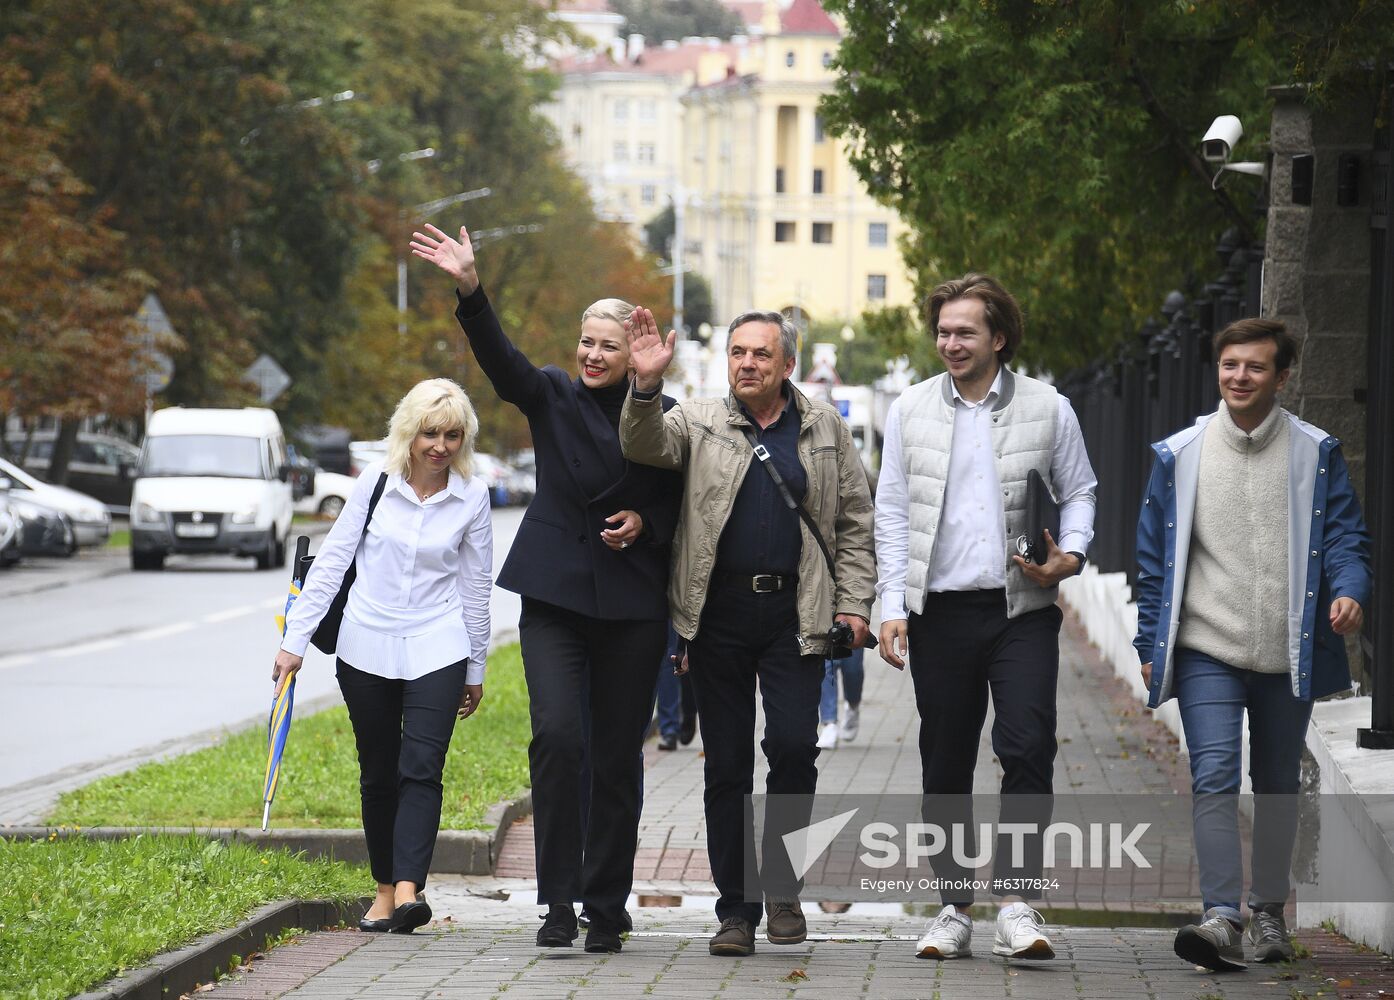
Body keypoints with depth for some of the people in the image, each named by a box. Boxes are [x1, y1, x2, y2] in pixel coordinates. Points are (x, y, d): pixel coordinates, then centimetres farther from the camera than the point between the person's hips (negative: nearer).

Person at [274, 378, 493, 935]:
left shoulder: (472, 498, -1)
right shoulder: (376, 483, -3)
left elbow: (476, 585, 8)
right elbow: (332, 560, 1)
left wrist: (476, 668, 12)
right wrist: (296, 639, -2)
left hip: (436, 650, -1)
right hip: (366, 647, 1)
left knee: (421, 769, -14)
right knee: (378, 774, 8)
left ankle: (408, 890, -24)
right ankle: (385, 889, 19)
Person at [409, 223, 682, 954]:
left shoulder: (660, 415, 2)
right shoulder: (553, 397, 3)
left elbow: (683, 502, 12)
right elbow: (500, 359, -16)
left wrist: (644, 523, -9)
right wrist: (469, 290, -32)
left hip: (632, 604, 0)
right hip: (555, 593, 0)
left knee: (617, 757, 5)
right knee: (556, 736, -17)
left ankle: (607, 908, 16)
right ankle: (558, 902, -10)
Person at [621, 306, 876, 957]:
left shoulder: (824, 429, 11)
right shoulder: (698, 422, 9)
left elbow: (855, 521, 12)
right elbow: (645, 447, -10)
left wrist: (854, 602, 3)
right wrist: (647, 386, -28)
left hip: (794, 613, 0)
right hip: (720, 611, 0)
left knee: (794, 745, -12)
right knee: (726, 763, 3)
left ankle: (781, 887, 8)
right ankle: (737, 910, 9)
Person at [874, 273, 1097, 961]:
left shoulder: (1047, 409, 4)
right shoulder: (910, 411, 8)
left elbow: (1079, 492, 12)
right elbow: (892, 515, 9)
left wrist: (1070, 555, -8)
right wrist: (892, 607, 1)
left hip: (1022, 608, -2)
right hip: (940, 612, 2)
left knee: (1027, 747, -15)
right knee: (945, 766, 6)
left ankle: (1016, 903, -11)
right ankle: (954, 909, 15)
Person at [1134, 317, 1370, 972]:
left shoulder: (1316, 454, 2)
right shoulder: (1179, 456, 3)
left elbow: (1345, 537, 1)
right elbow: (1154, 557, 8)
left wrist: (1350, 591, -20)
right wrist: (1150, 646, 5)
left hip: (1288, 653, 1)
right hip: (1207, 652, -1)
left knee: (1277, 785, 12)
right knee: (1214, 777, -15)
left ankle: (1269, 912, 26)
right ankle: (1222, 919, -21)